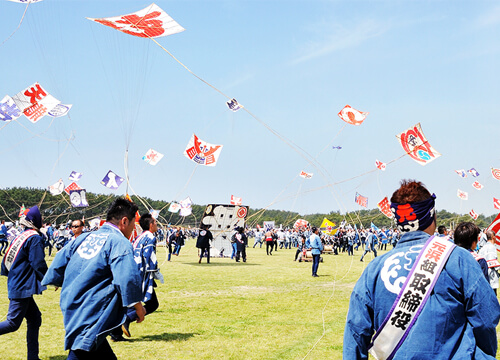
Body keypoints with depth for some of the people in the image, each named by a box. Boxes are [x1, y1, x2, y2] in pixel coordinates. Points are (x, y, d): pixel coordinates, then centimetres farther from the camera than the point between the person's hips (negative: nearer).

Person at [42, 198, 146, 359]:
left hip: (72, 311, 9)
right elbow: (127, 278, -22)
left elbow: (58, 264, 15)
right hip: (90, 320, -9)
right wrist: (138, 306, -9)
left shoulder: (84, 237, 12)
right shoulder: (119, 243, -12)